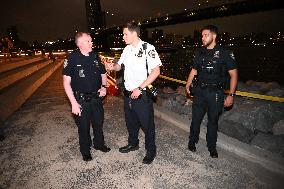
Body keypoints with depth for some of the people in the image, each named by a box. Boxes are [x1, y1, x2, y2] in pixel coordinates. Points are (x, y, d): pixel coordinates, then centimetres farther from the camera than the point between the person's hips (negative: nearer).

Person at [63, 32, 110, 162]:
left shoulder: (95, 57, 2)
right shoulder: (72, 58, -12)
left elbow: (103, 74, 14)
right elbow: (66, 82, -13)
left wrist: (104, 86, -5)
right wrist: (73, 103, -18)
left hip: (96, 98, 4)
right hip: (81, 100, -4)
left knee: (99, 123, 19)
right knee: (83, 127, 12)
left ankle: (99, 144, 44)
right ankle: (85, 151, 35)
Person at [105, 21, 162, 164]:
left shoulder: (148, 48, -12)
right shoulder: (127, 49, 9)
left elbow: (156, 71, -17)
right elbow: (119, 66, 18)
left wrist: (139, 88, -20)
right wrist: (112, 66, -7)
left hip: (142, 95, -7)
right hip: (128, 93, 7)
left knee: (147, 124, 7)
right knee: (131, 121, 21)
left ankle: (151, 151, 29)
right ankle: (133, 143, 44)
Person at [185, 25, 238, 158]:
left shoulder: (224, 53, -4)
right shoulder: (200, 52, 8)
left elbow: (233, 74, -4)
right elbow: (194, 70, 14)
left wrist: (231, 95, -10)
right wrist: (188, 84, 0)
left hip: (215, 93, -3)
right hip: (199, 91, 3)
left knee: (213, 121, 11)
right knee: (196, 118, 9)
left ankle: (211, 147, 30)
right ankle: (192, 141, 31)